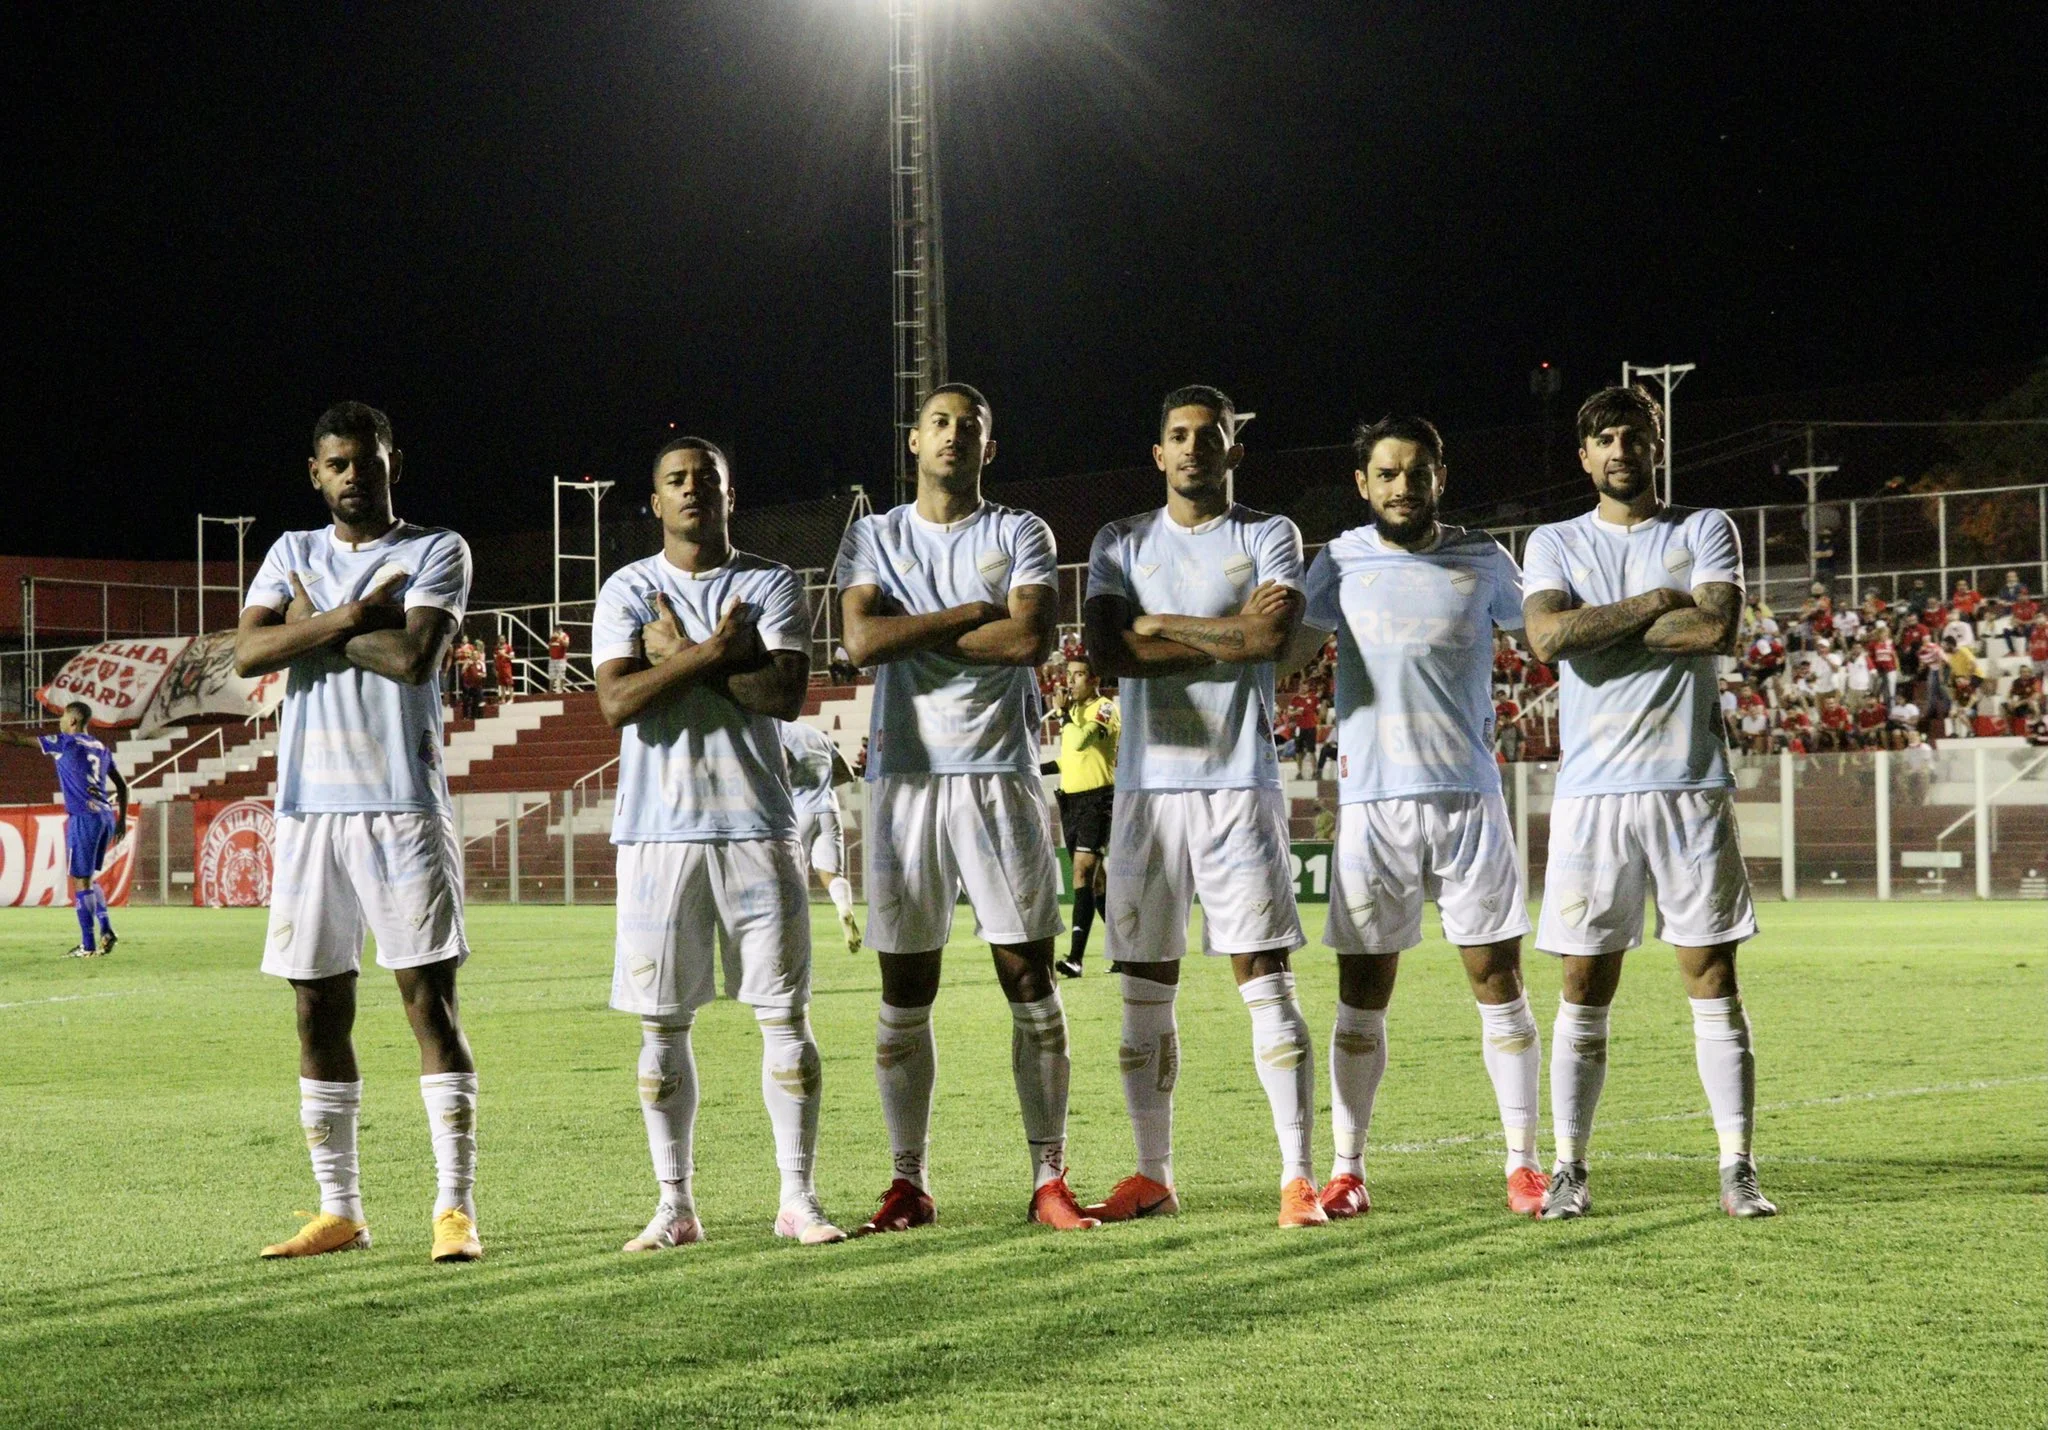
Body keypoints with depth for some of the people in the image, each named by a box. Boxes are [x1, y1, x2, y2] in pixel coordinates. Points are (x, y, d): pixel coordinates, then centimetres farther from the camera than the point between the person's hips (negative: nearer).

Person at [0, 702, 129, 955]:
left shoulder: (65, 743, -2)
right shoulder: (102, 750, 16)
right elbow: (122, 786, 19)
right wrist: (122, 820, 24)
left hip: (83, 818, -7)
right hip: (106, 817, 7)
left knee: (81, 880, -3)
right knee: (87, 879, 17)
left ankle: (88, 946, -3)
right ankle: (106, 929, 2)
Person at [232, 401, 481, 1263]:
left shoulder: (436, 551, 3)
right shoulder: (293, 554, 15)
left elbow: (413, 655, -14)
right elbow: (248, 653, -2)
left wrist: (316, 626, -3)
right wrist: (350, 618, -10)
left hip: (403, 805, -4)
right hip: (309, 805, 4)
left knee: (428, 997, -8)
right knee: (319, 1007, 6)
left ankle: (456, 1208, -9)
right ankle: (339, 1212, 14)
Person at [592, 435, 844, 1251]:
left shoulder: (772, 584, 7)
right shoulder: (627, 592, 7)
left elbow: (786, 694, -8)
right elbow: (616, 703, -8)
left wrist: (679, 655, -7)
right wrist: (713, 650, -11)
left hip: (756, 824, 0)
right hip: (659, 830, 0)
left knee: (784, 1013, -2)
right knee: (662, 1024, 3)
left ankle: (798, 1197, 4)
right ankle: (674, 1204, 10)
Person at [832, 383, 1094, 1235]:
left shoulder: (1020, 535, 8)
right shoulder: (872, 538, 11)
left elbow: (1031, 638, -10)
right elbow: (860, 641, -7)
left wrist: (918, 633, -6)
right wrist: (976, 613, -7)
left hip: (1000, 775, -1)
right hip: (904, 776, 1)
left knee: (1031, 983, -2)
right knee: (904, 995, 3)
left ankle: (1049, 1176, 3)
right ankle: (909, 1181, 9)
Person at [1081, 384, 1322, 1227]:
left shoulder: (1268, 537, 6)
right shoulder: (1121, 543, 13)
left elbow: (1274, 634, -13)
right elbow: (1108, 647, -4)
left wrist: (1160, 625, -6)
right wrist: (1225, 635, -8)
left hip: (1239, 784, -3)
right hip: (1146, 784, 3)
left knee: (1265, 978, -8)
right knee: (1144, 989, 6)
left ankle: (1298, 1177, -8)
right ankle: (1153, 1174, 14)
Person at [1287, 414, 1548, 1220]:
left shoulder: (1482, 562, 6)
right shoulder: (1341, 564, 5)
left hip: (1468, 797, 0)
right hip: (1370, 800, 0)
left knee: (1497, 979, 0)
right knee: (1361, 994, 2)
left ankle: (1523, 1164, 5)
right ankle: (1347, 1168, 9)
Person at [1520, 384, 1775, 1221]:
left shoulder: (1704, 531, 8)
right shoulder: (1554, 544, 10)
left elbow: (1716, 627, -12)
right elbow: (1549, 636, -10)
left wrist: (1600, 626, -6)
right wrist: (1659, 602, -8)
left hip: (1691, 785, 0)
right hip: (1592, 793, 0)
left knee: (1714, 984, -1)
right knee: (1584, 994, 2)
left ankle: (1737, 1168, 2)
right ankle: (1569, 1169, 8)